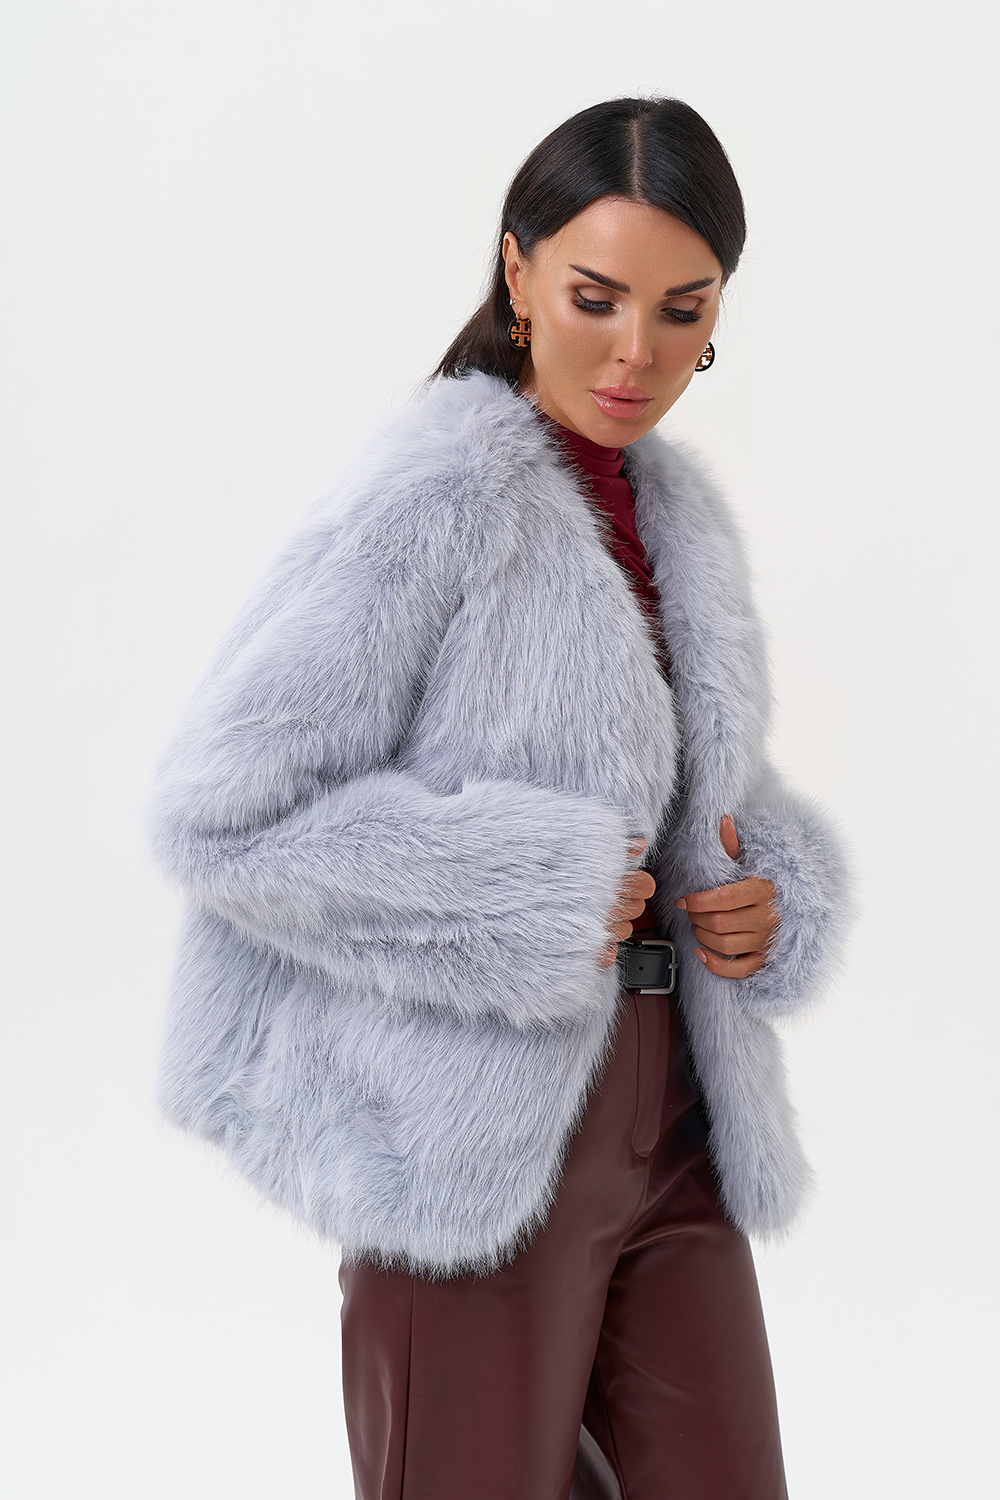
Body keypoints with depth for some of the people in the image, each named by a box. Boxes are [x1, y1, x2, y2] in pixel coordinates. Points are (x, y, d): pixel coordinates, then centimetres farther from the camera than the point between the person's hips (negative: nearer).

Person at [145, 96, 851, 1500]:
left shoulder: (678, 507, 10)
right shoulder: (432, 491, -13)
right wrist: (532, 895, -20)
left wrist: (778, 886, 1)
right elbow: (220, 805, -19)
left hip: (677, 1137, 7)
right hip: (485, 1152, -7)